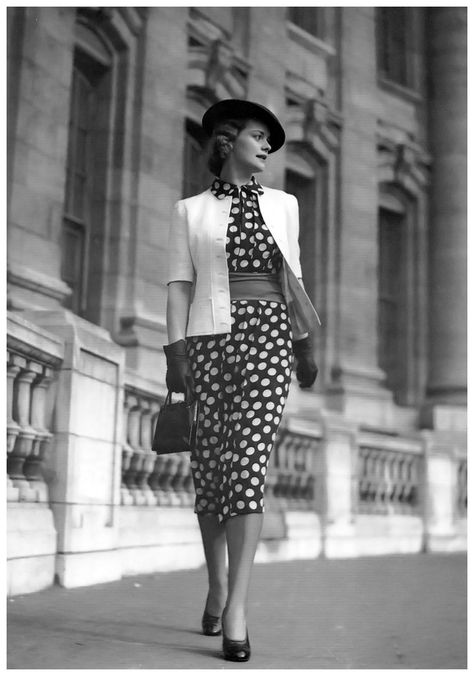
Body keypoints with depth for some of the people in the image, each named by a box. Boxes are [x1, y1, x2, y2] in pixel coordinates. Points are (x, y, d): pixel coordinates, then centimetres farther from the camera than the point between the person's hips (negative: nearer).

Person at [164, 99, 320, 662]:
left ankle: (236, 606, -14)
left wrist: (304, 344, 14)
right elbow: (179, 285, 5)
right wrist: (176, 353, -4)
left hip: (268, 333, 1)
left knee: (249, 459, -11)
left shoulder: (282, 204, 17)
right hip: (210, 334, 0)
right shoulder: (189, 211, 11)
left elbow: (292, 277, 19)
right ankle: (217, 584, 20)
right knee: (209, 462, 2)